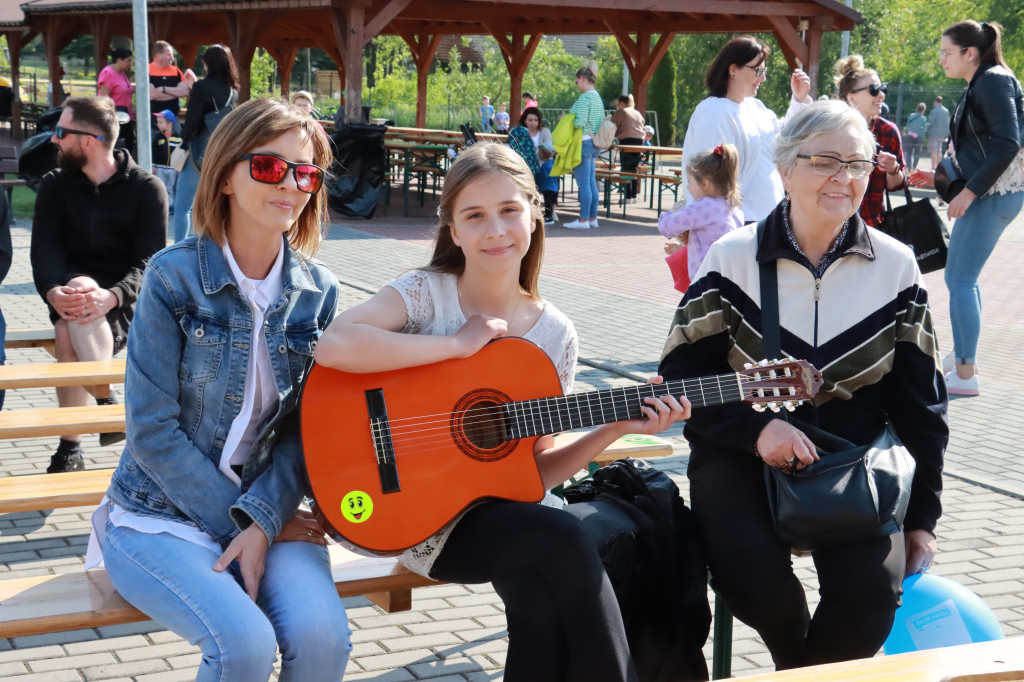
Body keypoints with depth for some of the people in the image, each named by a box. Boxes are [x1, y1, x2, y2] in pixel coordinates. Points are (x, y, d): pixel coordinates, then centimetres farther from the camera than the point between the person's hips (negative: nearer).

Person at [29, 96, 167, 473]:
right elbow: (45, 249, -3)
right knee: (69, 331, -35)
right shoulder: (55, 185, 9)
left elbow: (150, 262, -10)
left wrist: (111, 297, -32)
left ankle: (70, 450, -26)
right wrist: (52, 291, -27)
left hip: (125, 302, -3)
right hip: (74, 294, 3)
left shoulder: (147, 188, -2)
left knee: (69, 334, -34)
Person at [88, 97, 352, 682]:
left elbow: (305, 428, 0)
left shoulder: (318, 291, 2)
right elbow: (153, 431, -12)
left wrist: (262, 522, -15)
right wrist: (235, 519, -12)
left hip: (269, 507, 3)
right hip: (163, 515, -3)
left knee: (322, 635, -24)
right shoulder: (174, 277, -10)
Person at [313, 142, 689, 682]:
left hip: (506, 504, 4)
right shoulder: (427, 293, -7)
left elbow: (537, 469, 8)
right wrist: (459, 343, -20)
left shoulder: (555, 333, 5)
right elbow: (333, 345, -27)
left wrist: (613, 429, -7)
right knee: (564, 541, -26)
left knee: (541, 601, -29)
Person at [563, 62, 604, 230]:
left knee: (584, 184, -6)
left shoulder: (584, 98, -14)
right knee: (592, 183, 12)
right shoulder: (597, 97, 15)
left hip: (583, 142, -10)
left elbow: (580, 122, -23)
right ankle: (593, 218, 15)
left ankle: (583, 220, -5)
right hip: (595, 144, 10)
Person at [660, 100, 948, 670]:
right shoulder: (734, 257, -2)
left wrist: (922, 518, 6)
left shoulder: (896, 266, 3)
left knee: (872, 586, -25)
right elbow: (681, 376, -2)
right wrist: (757, 428, -18)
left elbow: (920, 404, 8)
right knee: (751, 572, -28)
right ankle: (799, 661, 8)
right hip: (743, 453, -1)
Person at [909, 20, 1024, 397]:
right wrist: (939, 178, 18)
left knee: (960, 279, -8)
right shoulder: (978, 86, 16)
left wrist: (969, 191, -20)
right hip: (982, 192, 10)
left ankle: (965, 375, -4)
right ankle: (962, 355, 26)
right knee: (962, 277, 16)